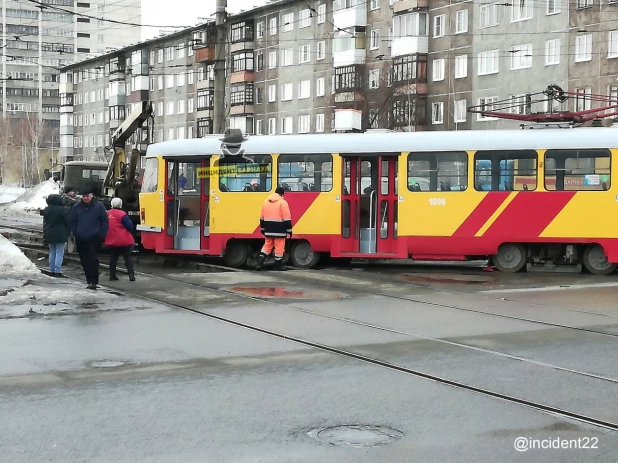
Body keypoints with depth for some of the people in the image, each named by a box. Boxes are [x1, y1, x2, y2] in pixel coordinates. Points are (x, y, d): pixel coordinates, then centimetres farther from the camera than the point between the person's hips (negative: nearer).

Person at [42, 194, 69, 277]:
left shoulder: (46, 210, 6)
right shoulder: (62, 210, -13)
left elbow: (45, 223, 13)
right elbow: (67, 222, -7)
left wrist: (45, 233, 21)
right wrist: (67, 233, 4)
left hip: (50, 235, 5)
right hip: (60, 235, -5)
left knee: (52, 252, 14)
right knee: (59, 253, -2)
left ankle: (52, 270, 13)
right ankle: (57, 271, -7)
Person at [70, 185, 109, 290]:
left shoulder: (99, 206, 0)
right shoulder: (76, 207, 7)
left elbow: (105, 221, 0)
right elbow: (73, 222, 12)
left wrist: (101, 234, -7)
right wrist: (75, 234, 2)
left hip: (94, 239, -3)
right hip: (81, 240, 3)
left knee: (93, 259, -10)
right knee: (85, 261, 7)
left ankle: (93, 281, -7)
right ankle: (90, 281, 16)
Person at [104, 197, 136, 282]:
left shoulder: (107, 214, 4)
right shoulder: (122, 214, -15)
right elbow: (130, 226, -15)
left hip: (111, 241, 5)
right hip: (124, 241, -5)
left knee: (113, 258, 13)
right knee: (128, 257, 2)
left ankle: (112, 275, 12)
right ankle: (131, 275, -5)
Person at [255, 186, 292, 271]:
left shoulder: (266, 201, 11)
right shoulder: (283, 202, -8)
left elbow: (262, 217, 15)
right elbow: (287, 218, -12)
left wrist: (263, 229, 22)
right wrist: (289, 230, -8)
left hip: (268, 229, 6)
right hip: (279, 229, -6)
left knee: (267, 246, 14)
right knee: (279, 247, 2)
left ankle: (259, 263, 3)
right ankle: (278, 266, 7)